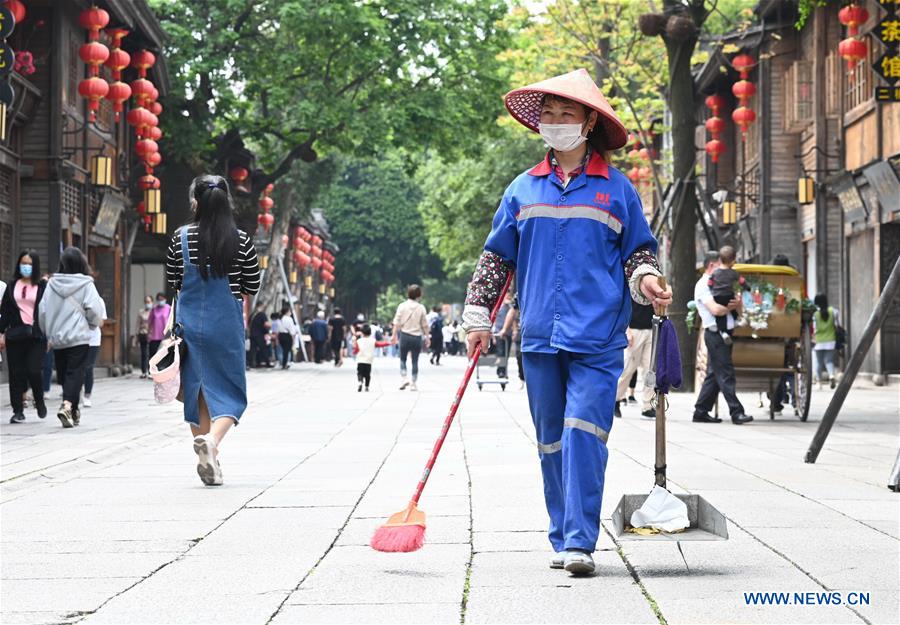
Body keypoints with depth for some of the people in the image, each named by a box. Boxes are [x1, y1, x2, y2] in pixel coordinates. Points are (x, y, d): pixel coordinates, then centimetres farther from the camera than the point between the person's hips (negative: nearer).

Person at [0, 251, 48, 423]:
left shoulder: (43, 286, 2)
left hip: (37, 336, -3)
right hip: (15, 335, 3)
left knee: (34, 370, -11)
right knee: (16, 373, 2)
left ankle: (39, 401, 16)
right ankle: (18, 411, 9)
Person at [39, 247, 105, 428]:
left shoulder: (51, 284, 2)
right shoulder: (85, 284, -8)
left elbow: (42, 311, 4)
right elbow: (94, 310, -12)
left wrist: (49, 333, 17)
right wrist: (95, 323, 11)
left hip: (57, 339, 4)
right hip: (78, 338, -4)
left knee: (63, 374, 13)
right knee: (75, 373, -5)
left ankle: (73, 412, 18)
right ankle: (67, 406, -25)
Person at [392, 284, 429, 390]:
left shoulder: (402, 306, -3)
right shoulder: (421, 308, -3)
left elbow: (397, 323, -3)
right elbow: (425, 325, 1)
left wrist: (394, 335, 4)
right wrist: (427, 337, 10)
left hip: (404, 335, 0)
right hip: (417, 336, 0)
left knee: (403, 359, 13)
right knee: (415, 361, 7)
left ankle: (403, 379, -5)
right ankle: (413, 384, 7)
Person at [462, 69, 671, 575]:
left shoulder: (616, 188, 6)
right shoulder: (523, 190, 12)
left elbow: (639, 249, 13)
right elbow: (497, 257, 17)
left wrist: (645, 279, -8)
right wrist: (478, 317, 13)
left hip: (597, 338, -3)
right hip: (540, 337, 3)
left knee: (584, 434, -14)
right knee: (551, 441, 8)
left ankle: (581, 542, -14)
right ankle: (562, 539, 17)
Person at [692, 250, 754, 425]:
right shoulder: (703, 285, -6)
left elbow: (737, 306, 15)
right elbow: (716, 309, -19)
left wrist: (738, 303, -9)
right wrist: (732, 306, -2)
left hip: (725, 332, 9)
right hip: (715, 333, -9)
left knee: (714, 375, 10)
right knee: (725, 374, -10)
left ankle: (701, 412, 15)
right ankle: (736, 412, -13)